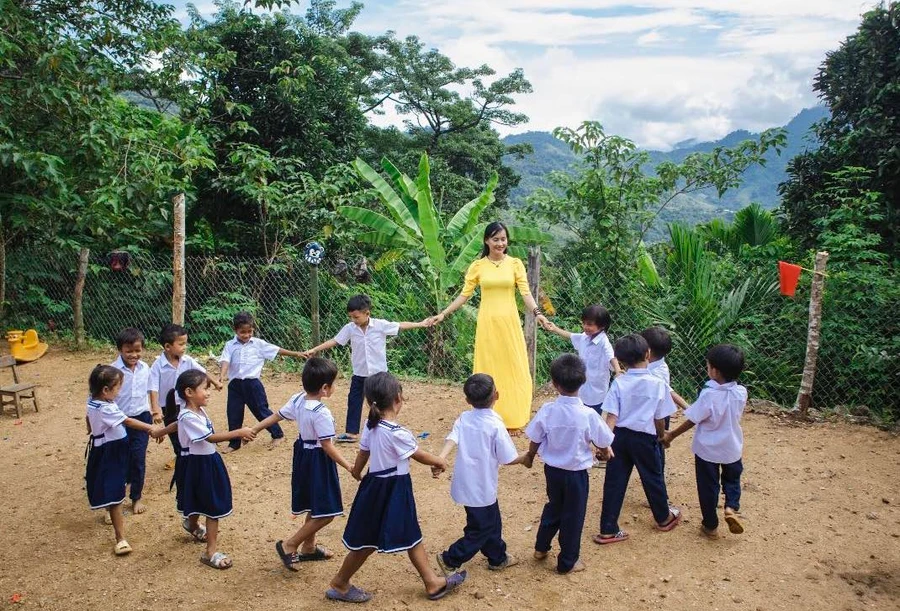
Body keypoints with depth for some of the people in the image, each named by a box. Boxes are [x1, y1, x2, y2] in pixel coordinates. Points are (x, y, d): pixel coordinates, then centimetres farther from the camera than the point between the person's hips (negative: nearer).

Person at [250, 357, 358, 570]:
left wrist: (254, 430, 21)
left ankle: (309, 547, 36)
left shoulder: (297, 400, -2)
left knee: (315, 506, 23)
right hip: (319, 460, -9)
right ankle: (289, 546, 4)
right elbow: (328, 447, -24)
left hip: (303, 454, 9)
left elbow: (275, 416, 9)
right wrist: (349, 466, -19)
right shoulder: (322, 413, -25)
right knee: (326, 512, 0)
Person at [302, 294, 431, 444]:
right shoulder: (349, 328, -8)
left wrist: (421, 324, -8)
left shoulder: (381, 325, -15)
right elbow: (334, 341, -3)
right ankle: (351, 432, 17)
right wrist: (313, 350, -6)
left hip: (378, 373, -3)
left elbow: (401, 326, -8)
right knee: (354, 402, 7)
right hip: (359, 374, 3)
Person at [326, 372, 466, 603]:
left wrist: (357, 471, 28)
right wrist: (439, 462, 7)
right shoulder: (397, 433, -26)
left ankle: (433, 582, 29)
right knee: (368, 542, 10)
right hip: (390, 491, -9)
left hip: (376, 485, 9)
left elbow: (363, 453, 9)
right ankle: (339, 585, 27)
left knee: (412, 536, 17)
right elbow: (420, 456, -12)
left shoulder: (371, 426, -3)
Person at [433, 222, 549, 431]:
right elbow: (464, 295, 4)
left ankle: (514, 418, 14)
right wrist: (443, 314, -3)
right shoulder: (477, 266, 3)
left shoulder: (515, 263, 1)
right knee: (489, 369, 5)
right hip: (487, 323, 0)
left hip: (509, 322, 0)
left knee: (514, 369, 3)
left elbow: (525, 292, -6)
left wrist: (537, 313, -22)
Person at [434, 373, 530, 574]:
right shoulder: (496, 425, -18)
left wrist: (440, 459, -29)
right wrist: (528, 455, 2)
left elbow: (451, 439, -18)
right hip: (482, 488, -7)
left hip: (466, 484, 7)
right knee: (480, 531, 10)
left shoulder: (464, 418, -2)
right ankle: (450, 561, 11)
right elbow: (509, 459, -14)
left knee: (492, 522, 23)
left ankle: (497, 558, 38)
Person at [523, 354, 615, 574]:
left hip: (552, 469, 3)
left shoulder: (547, 410, -15)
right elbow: (603, 443, -8)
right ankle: (568, 562, 27)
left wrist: (529, 457, 18)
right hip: (576, 473, -3)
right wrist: (605, 453, 17)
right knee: (573, 515, 14)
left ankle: (541, 548, 40)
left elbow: (535, 440, -3)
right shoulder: (588, 415, -21)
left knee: (553, 507, 26)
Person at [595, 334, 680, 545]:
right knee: (653, 478, 20)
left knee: (614, 482, 7)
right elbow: (659, 418, -1)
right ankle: (664, 518, 42)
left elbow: (611, 416, -14)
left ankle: (608, 530, 11)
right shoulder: (658, 384, -10)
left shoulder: (619, 383, -8)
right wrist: (661, 435, 18)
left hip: (620, 436, 1)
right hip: (644, 438, -1)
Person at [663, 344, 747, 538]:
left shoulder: (708, 395, -27)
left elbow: (691, 421, -18)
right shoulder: (741, 392, -13)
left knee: (708, 486, 13)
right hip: (732, 448, 4)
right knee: (732, 479, 28)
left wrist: (671, 435, -3)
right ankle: (731, 507, 4)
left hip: (707, 449, -3)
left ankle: (711, 525, 24)